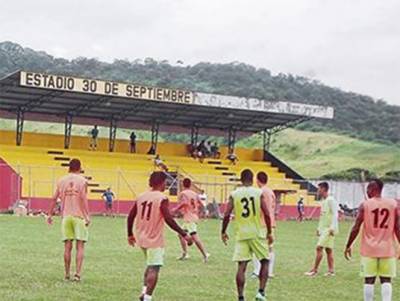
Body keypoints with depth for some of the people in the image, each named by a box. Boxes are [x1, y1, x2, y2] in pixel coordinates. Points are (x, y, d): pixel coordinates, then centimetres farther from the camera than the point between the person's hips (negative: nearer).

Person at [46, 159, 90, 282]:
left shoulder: (62, 181, 8)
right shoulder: (82, 181, -3)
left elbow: (54, 199, 7)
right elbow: (83, 199, -13)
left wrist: (50, 214, 14)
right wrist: (87, 216, -15)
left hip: (66, 216, 3)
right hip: (79, 216, -3)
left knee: (67, 246, 8)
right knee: (80, 246, 0)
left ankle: (67, 274, 10)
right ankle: (77, 273, -10)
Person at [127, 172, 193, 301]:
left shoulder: (141, 197, 6)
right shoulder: (162, 198, -13)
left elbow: (130, 217, 9)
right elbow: (169, 220, -21)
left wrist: (130, 234, 22)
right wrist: (184, 234, -17)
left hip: (141, 238, 7)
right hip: (155, 240, -7)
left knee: (150, 265, 23)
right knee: (154, 268, -3)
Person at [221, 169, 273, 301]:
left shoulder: (234, 194, 1)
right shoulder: (259, 193, -3)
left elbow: (227, 215, -4)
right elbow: (266, 214, -6)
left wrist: (223, 232, 9)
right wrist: (269, 232, 3)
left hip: (242, 234, 1)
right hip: (258, 233, -1)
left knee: (241, 266, 2)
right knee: (264, 261, 15)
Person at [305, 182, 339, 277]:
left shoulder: (330, 200, -12)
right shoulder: (323, 201, 17)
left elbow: (335, 214, -18)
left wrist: (332, 227, -24)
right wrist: (319, 228, 20)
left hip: (329, 229, -9)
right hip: (323, 229, 9)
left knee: (319, 247, -12)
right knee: (328, 249, 8)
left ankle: (314, 270, -10)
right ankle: (331, 270, 9)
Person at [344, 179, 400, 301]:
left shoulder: (365, 205, -5)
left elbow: (356, 228, -5)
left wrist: (348, 246, 5)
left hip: (369, 250, -1)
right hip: (388, 250, 1)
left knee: (369, 280, 5)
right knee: (386, 280, 6)